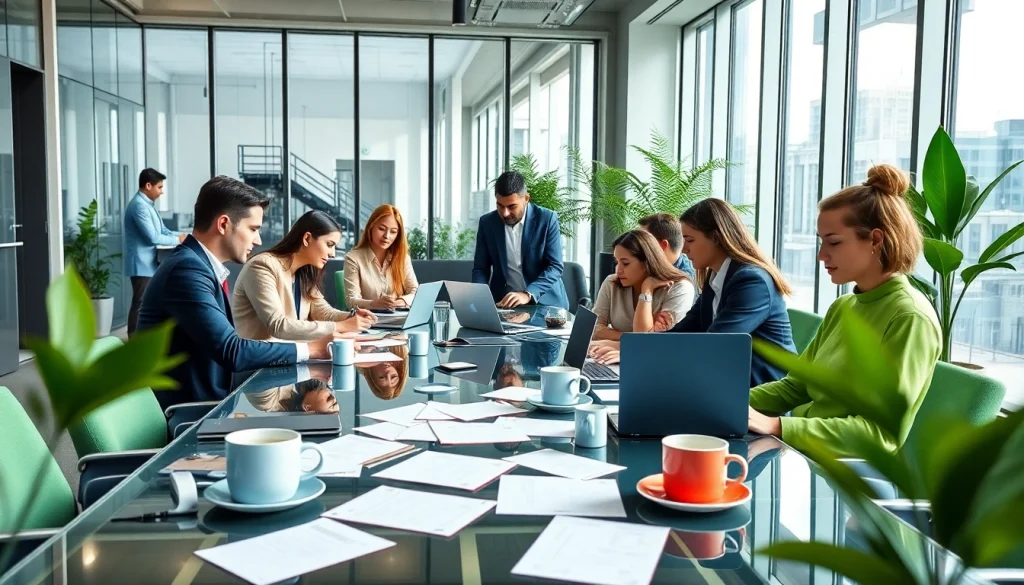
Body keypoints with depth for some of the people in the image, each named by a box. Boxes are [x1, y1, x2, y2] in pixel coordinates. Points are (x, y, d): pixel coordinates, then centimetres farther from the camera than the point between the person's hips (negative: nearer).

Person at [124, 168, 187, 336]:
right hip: (142, 265, -10)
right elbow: (152, 237, -22)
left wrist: (185, 236, 4)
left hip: (150, 264, 10)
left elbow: (163, 231, 17)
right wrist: (177, 240, -10)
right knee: (141, 305, -6)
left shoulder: (148, 204, 15)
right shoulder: (139, 205, -18)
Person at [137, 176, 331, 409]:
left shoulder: (201, 265, 9)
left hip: (204, 403, 8)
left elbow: (225, 349, 7)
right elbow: (231, 352, -23)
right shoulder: (187, 270, -18)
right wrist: (310, 349, -15)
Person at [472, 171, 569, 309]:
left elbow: (555, 266, -11)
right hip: (503, 301, 2)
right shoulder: (487, 222, 0)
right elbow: (480, 268, 5)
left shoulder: (547, 219, -7)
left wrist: (528, 294, -25)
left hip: (545, 302, -2)